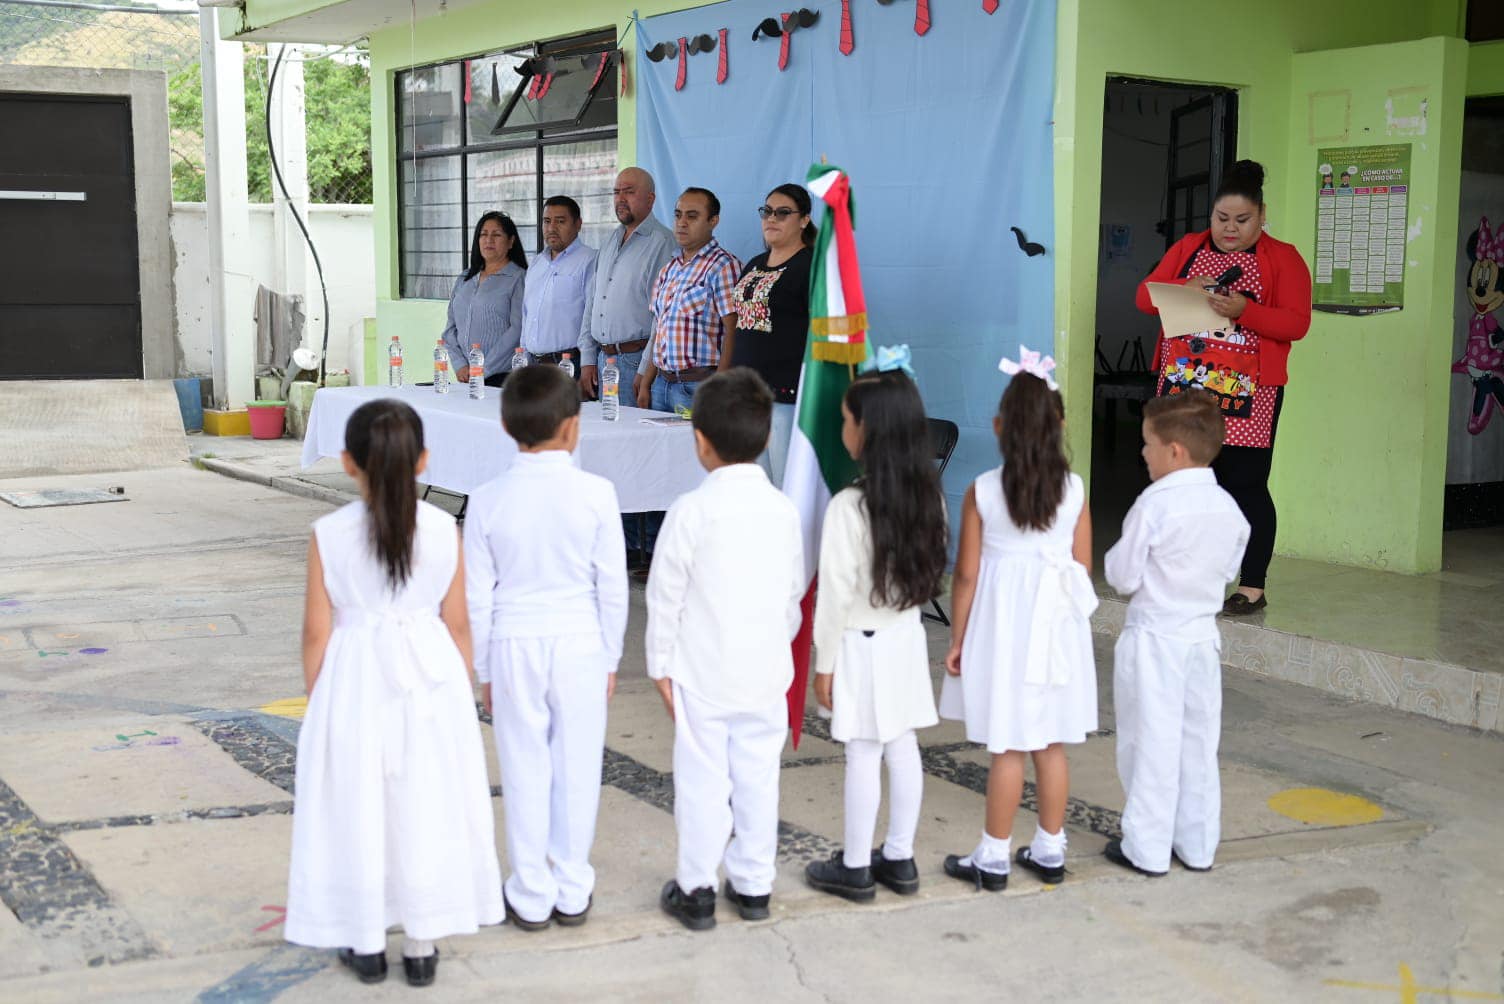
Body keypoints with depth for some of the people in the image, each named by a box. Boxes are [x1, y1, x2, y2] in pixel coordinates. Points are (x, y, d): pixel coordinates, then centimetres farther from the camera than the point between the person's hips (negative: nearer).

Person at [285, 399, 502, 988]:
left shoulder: (329, 534, -11)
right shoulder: (442, 528, -7)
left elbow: (317, 632, -7)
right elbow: (457, 624, -1)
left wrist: (316, 699, 7)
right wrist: (460, 692, 12)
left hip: (355, 680, -1)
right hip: (429, 674, 1)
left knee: (357, 807, 12)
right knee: (426, 804, 12)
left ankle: (366, 944, 23)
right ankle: (422, 945, 21)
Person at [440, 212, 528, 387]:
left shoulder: (518, 279, -4)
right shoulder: (464, 280, 16)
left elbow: (518, 330, -13)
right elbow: (451, 327, 13)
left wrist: (483, 370, -14)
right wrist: (460, 366, -3)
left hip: (502, 377, -5)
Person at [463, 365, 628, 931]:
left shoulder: (488, 501, -7)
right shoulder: (596, 494, -10)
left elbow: (477, 596, -1)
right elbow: (613, 586, -5)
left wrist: (483, 669, 10)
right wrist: (611, 658, 8)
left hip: (514, 647, 1)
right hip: (581, 643, -1)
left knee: (525, 771, 10)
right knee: (577, 768, 10)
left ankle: (531, 897, 18)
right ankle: (572, 892, 20)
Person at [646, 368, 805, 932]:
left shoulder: (693, 510, -14)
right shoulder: (784, 510, -1)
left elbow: (665, 595, -9)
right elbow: (794, 594, 8)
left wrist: (661, 665, 1)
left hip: (704, 674, -4)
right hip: (766, 672, 4)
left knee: (702, 781, 5)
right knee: (758, 779, 13)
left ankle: (695, 890, 15)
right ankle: (754, 885, 23)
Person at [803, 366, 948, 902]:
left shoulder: (849, 506, -21)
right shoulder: (928, 496, -3)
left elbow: (837, 592, -16)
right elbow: (931, 572, 4)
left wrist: (824, 662, -8)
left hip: (861, 644, -6)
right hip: (907, 636, 6)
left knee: (863, 756, 3)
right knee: (903, 749, 13)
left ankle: (855, 868, 15)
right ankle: (899, 858, 24)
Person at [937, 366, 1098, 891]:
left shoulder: (982, 491, -9)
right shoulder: (1074, 489, -2)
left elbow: (967, 574, -7)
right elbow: (1083, 568, 4)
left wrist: (957, 639, 2)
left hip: (1003, 627, -3)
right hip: (1057, 625, 3)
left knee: (1007, 748, 2)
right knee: (1052, 744, 12)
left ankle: (993, 858, 11)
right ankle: (1050, 850, 22)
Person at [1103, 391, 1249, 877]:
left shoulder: (1154, 505, -18)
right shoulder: (1229, 508, 0)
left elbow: (1122, 576, -13)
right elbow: (1228, 571, 11)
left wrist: (1117, 555, 5)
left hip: (1154, 640, -6)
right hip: (1203, 635, 6)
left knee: (1151, 743, 2)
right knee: (1198, 742, 14)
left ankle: (1147, 849, 9)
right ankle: (1197, 844, 22)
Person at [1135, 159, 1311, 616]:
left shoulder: (1283, 258, 2)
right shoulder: (1188, 248, 13)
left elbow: (1297, 323, -7)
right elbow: (1145, 295, 8)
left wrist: (1243, 310, -22)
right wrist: (1185, 289, -12)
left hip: (1246, 394, -4)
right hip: (1184, 387, 4)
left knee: (1245, 485, -4)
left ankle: (1252, 588, 3)